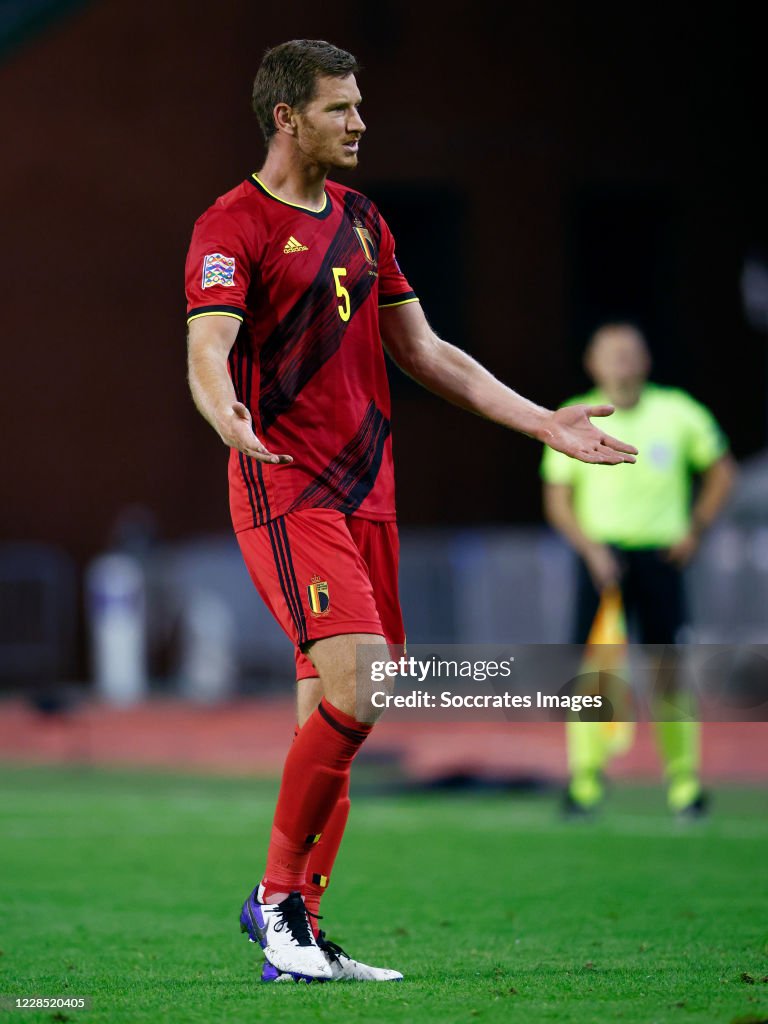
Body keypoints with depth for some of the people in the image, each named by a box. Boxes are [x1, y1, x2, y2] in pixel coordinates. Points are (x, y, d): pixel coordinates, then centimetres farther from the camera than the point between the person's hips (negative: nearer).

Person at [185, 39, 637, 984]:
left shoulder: (360, 221, 18)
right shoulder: (232, 227, -6)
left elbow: (423, 353, 23)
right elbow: (207, 354, -20)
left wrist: (543, 423, 19)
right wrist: (233, 423, -42)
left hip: (366, 495, 7)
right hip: (285, 491, -7)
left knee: (331, 715, 4)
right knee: (354, 691, -20)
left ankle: (296, 937, 10)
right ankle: (278, 895, -5)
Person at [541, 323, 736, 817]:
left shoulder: (679, 413, 1)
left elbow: (722, 470, 12)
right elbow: (557, 499, 3)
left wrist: (696, 530, 2)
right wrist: (591, 550, -10)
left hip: (660, 555, 0)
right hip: (600, 555, 0)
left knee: (668, 671, -2)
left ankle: (684, 779, 8)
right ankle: (585, 779, -5)